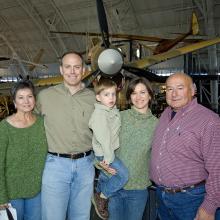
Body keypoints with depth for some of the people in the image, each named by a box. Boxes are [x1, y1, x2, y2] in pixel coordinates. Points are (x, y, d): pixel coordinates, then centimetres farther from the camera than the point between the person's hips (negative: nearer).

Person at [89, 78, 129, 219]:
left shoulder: (114, 110, 4)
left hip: (110, 151, 8)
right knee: (123, 175, -11)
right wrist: (108, 158, -23)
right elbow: (103, 138, -25)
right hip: (103, 152, -8)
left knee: (105, 175, 23)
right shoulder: (100, 114, -23)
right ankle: (101, 197, 7)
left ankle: (99, 195, 45)